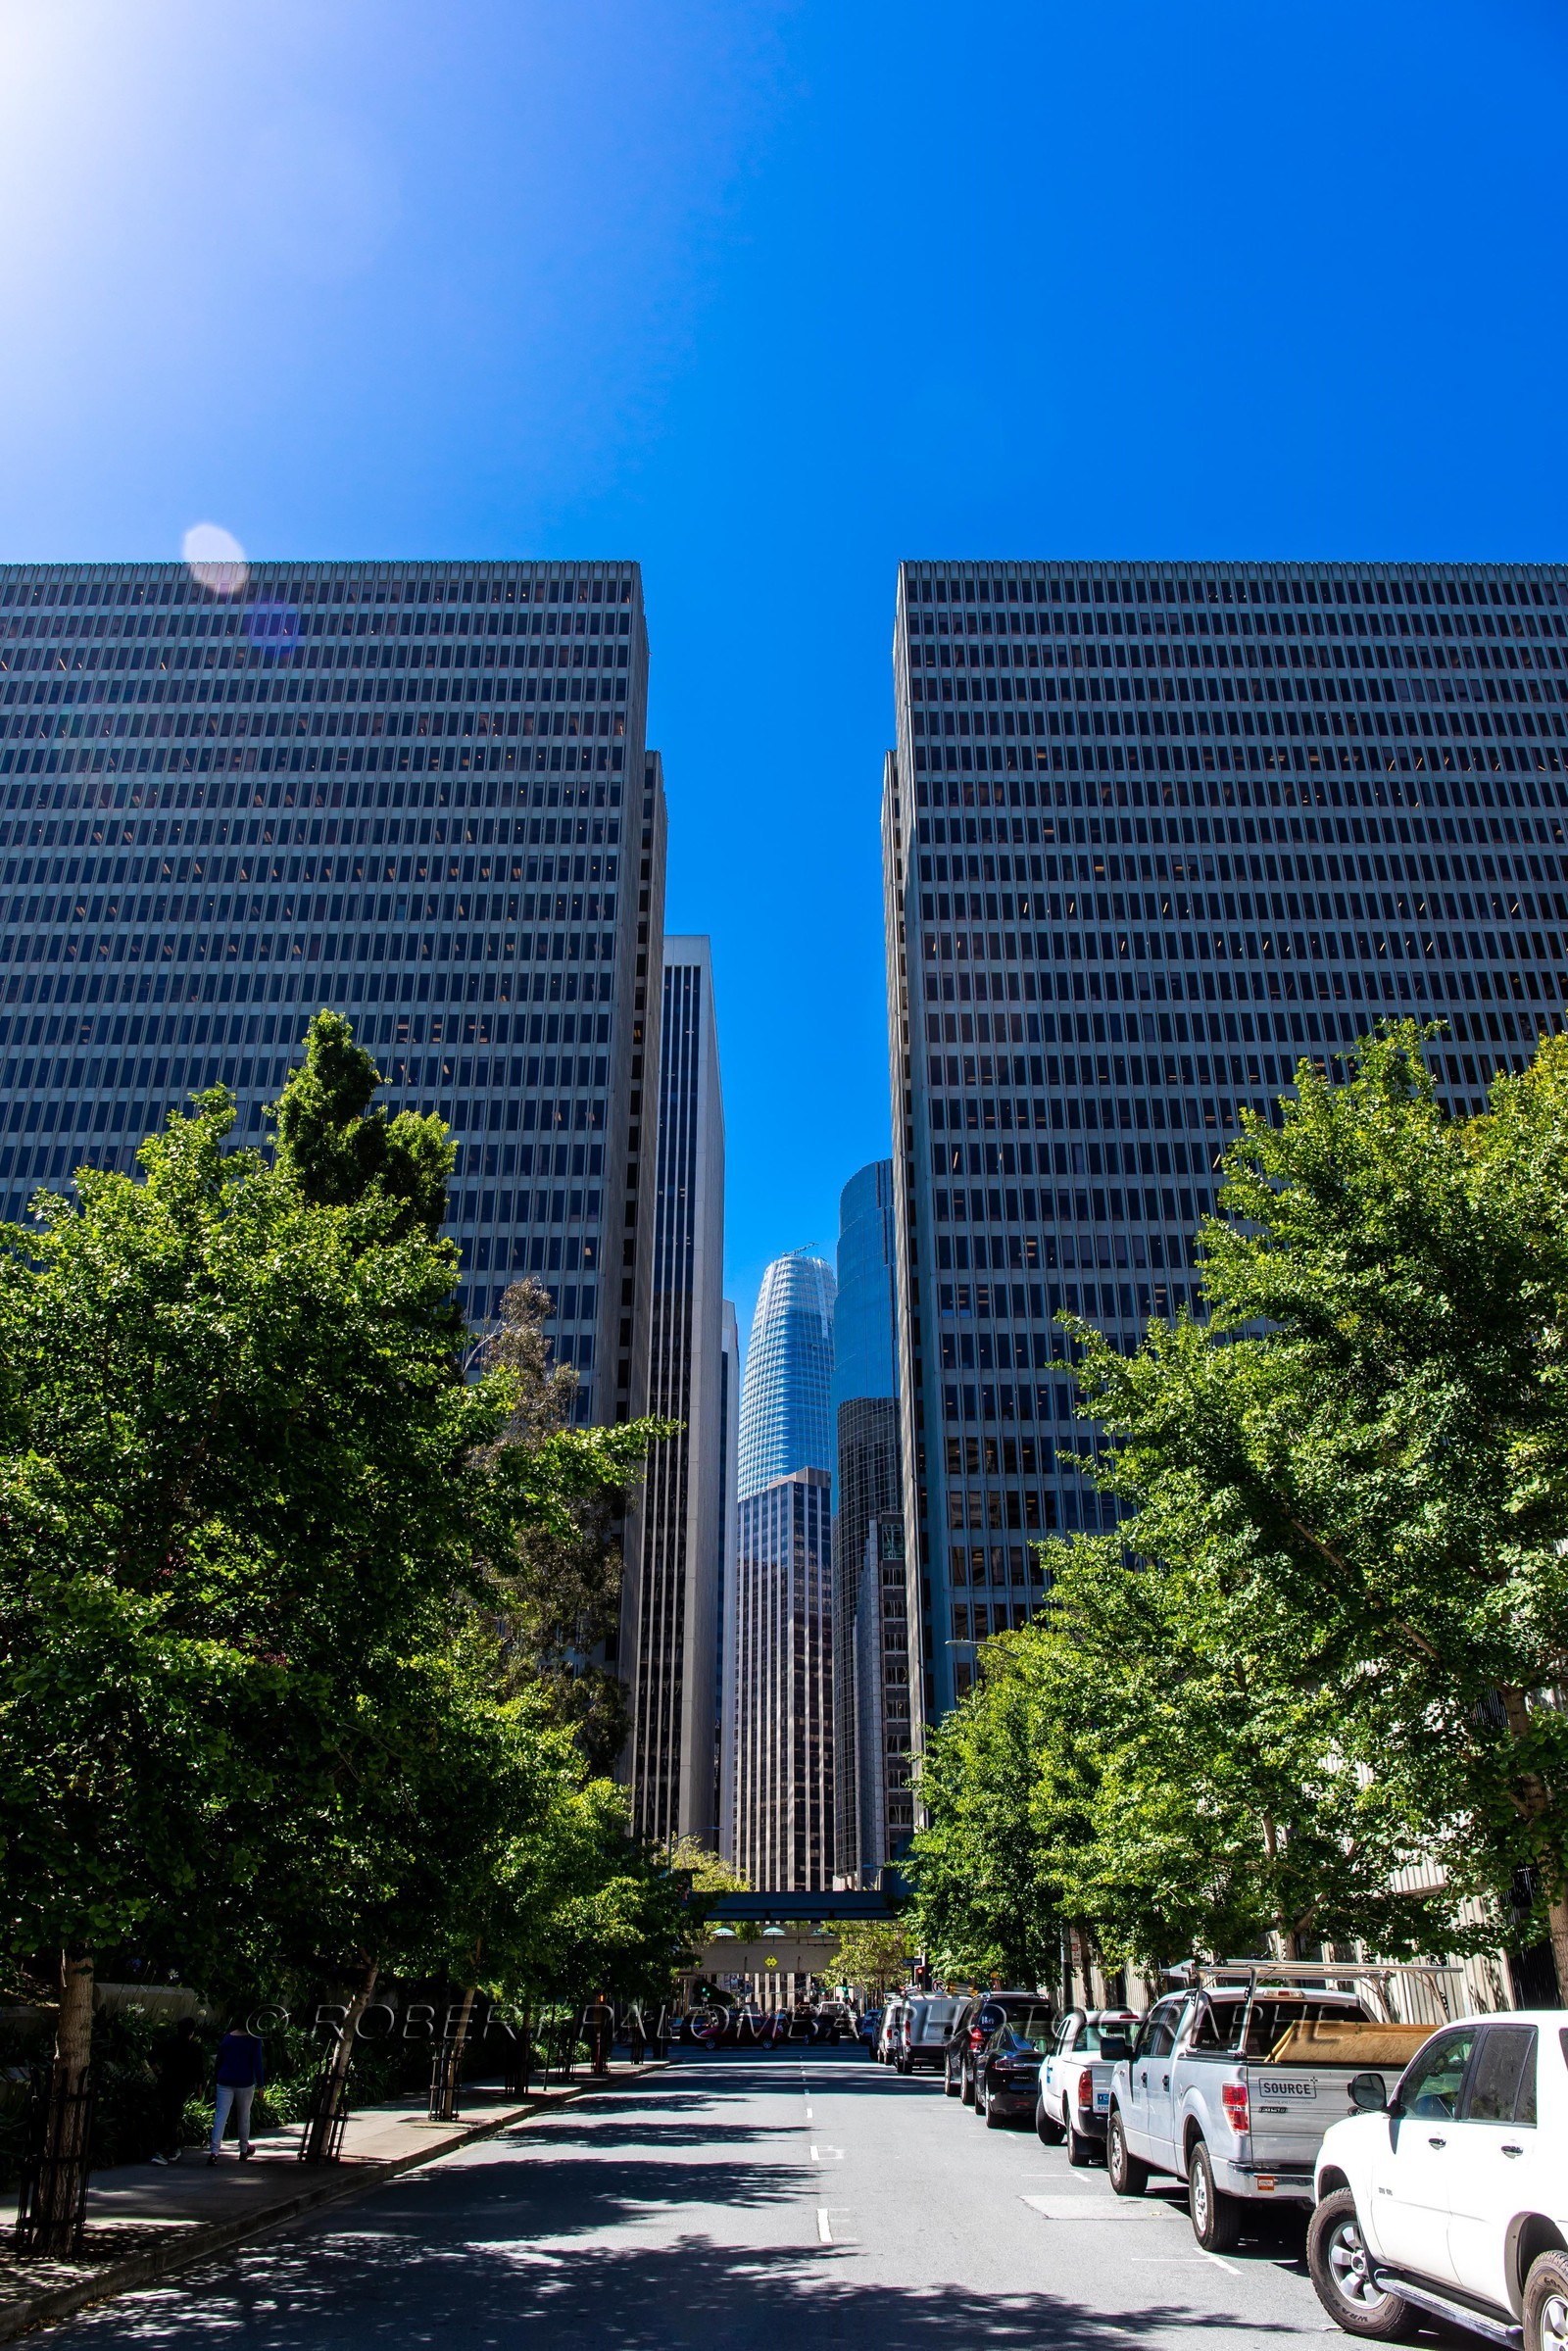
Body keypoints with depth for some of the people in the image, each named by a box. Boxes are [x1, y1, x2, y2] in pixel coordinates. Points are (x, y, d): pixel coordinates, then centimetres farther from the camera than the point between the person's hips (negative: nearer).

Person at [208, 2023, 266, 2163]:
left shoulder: (226, 2038, 5)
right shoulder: (253, 2040, -5)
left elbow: (219, 2061, 11)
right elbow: (258, 2063, -8)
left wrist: (218, 2080, 20)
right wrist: (260, 2085, -2)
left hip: (225, 2083, 2)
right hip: (245, 2083, -2)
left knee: (220, 2116, -3)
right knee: (243, 2116, 13)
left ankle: (214, 2151, -18)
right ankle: (244, 2150, 26)